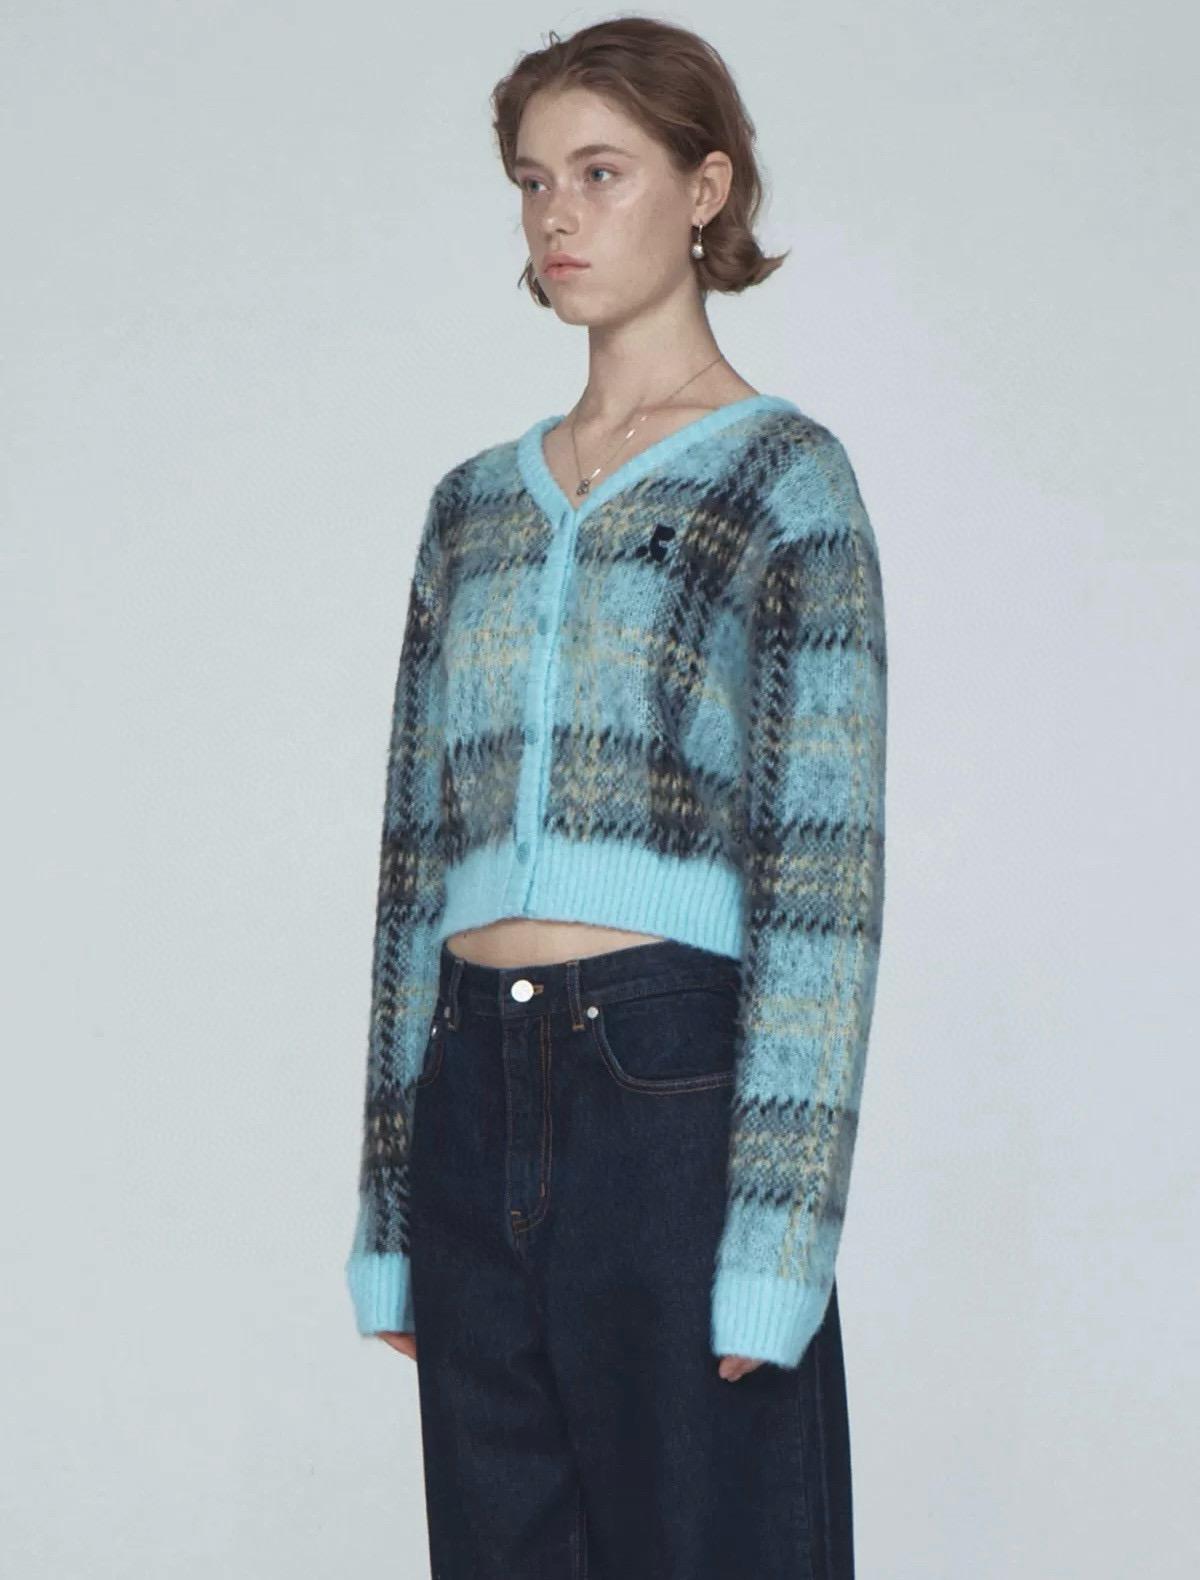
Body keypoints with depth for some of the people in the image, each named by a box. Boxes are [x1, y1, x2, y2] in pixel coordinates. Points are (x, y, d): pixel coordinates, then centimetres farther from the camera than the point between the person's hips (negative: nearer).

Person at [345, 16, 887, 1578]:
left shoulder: (784, 480, -2)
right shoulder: (477, 503, 14)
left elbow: (825, 875, -8)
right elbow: (417, 858, 14)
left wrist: (775, 1232, -15)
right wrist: (388, 1215, 12)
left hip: (669, 1079, -5)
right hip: (476, 1086, 5)